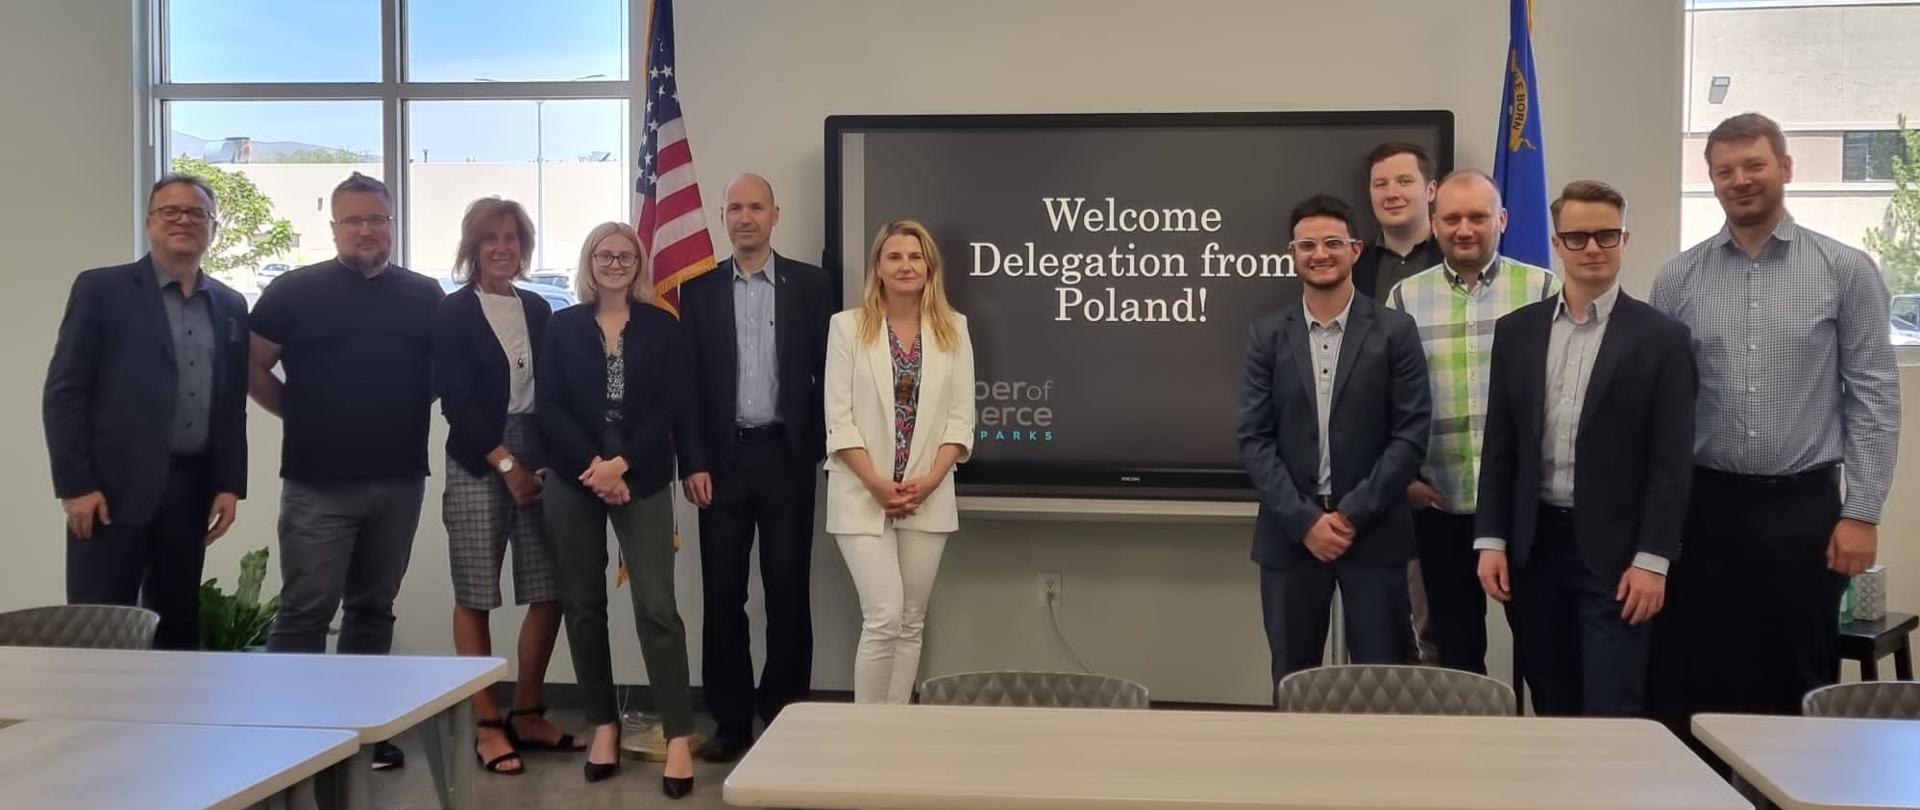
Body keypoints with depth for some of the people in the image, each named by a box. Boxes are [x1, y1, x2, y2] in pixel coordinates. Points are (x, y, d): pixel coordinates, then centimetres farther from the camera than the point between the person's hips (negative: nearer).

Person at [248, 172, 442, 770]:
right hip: (318, 483, -3)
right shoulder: (296, 290, -1)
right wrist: (301, 416, 1)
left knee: (374, 608, 13)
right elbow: (252, 367, 2)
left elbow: (443, 371, 17)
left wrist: (408, 413, 6)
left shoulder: (425, 296, 7)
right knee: (305, 612, -4)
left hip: (399, 481, 4)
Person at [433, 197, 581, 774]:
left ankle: (527, 714, 17)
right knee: (475, 597, -1)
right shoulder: (454, 312, 0)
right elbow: (455, 399, -6)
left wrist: (552, 462, -1)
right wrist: (506, 464, -9)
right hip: (478, 464, -4)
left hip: (540, 461, 4)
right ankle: (488, 726, 9)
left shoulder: (538, 310, 13)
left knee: (549, 593, 2)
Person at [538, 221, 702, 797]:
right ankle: (603, 724, 19)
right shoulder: (563, 327, 7)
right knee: (583, 606, 7)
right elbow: (548, 407, -1)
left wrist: (622, 464, -13)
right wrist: (593, 464, -13)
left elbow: (672, 408, -2)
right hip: (573, 481, 2)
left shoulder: (663, 327, 5)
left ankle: (678, 737, -5)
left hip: (642, 481, -2)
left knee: (656, 607, -8)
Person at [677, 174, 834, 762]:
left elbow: (828, 372, 3)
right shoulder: (699, 289, 6)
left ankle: (785, 714, 15)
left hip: (786, 456, -1)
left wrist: (818, 448, -2)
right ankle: (731, 720, 14)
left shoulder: (811, 284, 3)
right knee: (722, 594, 4)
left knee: (788, 592, 3)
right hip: (723, 459, 1)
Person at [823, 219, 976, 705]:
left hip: (928, 498, 3)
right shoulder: (848, 326, 0)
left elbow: (960, 418, 3)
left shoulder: (953, 328, 6)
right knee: (884, 619, -9)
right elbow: (839, 418, -4)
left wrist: (929, 481, -10)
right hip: (863, 497, -3)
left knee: (911, 623, 8)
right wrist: (876, 483, -13)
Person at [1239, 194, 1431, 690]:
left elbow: (1412, 434, -4)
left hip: (1374, 532, -1)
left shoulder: (1394, 331, 1)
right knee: (1292, 683, 8)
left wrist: (1352, 513, -11)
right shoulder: (1267, 336, 5)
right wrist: (1305, 520, -10)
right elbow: (1254, 440, 0)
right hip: (1290, 532, 1)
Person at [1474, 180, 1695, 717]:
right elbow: (1499, 446, 8)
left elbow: (1671, 462, -6)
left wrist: (1652, 559, -12)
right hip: (1534, 547, 3)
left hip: (1616, 552, -3)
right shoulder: (1516, 331, 7)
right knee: (1551, 708, 12)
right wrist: (1491, 540, 1)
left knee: (1613, 713, -1)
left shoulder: (1661, 338, -2)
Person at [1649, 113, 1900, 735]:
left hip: (1803, 507, -1)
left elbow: (1875, 396, -1)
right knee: (1691, 686, 6)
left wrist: (1861, 512, -6)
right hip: (1702, 507, 1)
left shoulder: (1846, 271, 1)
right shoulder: (1678, 278, 5)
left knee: (1798, 686, 9)